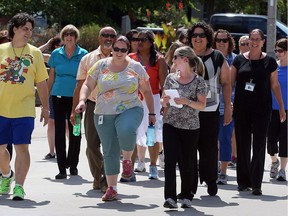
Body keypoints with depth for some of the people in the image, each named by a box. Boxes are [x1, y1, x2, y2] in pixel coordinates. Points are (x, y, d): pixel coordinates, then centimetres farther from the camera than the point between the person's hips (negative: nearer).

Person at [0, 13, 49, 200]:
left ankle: (19, 186, -7)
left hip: (24, 109, -1)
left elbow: (41, 83, 8)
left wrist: (45, 108, 6)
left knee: (22, 147, -9)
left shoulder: (35, 53, 4)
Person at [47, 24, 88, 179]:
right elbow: (51, 77, 12)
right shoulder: (56, 54, 6)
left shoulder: (83, 54, 2)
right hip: (58, 96, 1)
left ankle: (73, 165, 20)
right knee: (59, 131, -3)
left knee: (75, 131, 5)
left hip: (75, 96, -1)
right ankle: (62, 168, -1)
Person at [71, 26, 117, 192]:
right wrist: (74, 109, 6)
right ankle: (98, 178, 18)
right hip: (93, 106, 2)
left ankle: (107, 180, 2)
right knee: (92, 145, 2)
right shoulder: (88, 59, 9)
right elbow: (80, 85, 10)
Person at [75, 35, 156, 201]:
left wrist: (152, 113, 9)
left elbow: (147, 91, 11)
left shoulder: (136, 67, 4)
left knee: (126, 130, -36)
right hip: (104, 114, 2)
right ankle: (112, 189, 12)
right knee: (109, 151, 3)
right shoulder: (101, 66, 6)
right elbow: (88, 85, 7)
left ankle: (127, 160, -7)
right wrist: (82, 100, -12)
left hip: (130, 110, -2)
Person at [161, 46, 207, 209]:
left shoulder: (198, 81, -3)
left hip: (190, 127, -2)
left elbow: (202, 105, -6)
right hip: (171, 124, 3)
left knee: (187, 162, 5)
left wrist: (187, 101, -20)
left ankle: (187, 197, 20)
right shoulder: (171, 78, 9)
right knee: (170, 160, -10)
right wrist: (165, 101, -7)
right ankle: (170, 197, -14)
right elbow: (163, 101, 16)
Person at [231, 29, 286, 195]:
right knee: (242, 145, 7)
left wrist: (282, 108, 7)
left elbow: (275, 85, 8)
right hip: (242, 109, 1)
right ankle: (243, 181, 18)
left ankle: (256, 184, -3)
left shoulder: (269, 61, 3)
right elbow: (230, 82, 7)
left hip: (262, 109, -1)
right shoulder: (239, 60, 5)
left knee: (259, 146, -5)